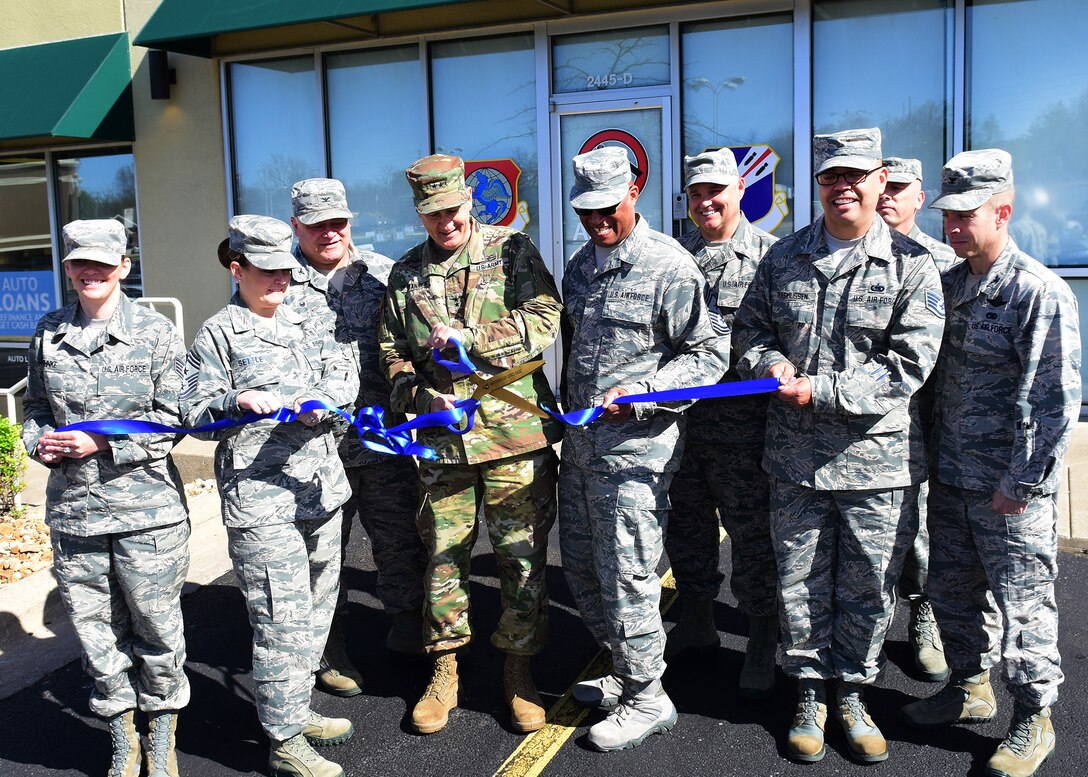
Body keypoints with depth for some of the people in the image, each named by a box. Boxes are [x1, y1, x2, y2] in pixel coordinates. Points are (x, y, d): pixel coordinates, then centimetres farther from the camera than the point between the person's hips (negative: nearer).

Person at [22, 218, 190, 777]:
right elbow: (35, 405, 18)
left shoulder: (155, 331, -4)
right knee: (94, 629, 10)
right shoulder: (49, 332, 8)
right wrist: (40, 443, -2)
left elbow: (172, 417, -5)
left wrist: (103, 443, -14)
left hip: (146, 506, -3)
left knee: (157, 625, 6)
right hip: (72, 507, 4)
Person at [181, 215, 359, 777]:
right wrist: (235, 402, -22)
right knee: (283, 619, -6)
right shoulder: (218, 334, 1)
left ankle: (295, 709, 33)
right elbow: (195, 414, -2)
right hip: (260, 498, -6)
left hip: (320, 487, 7)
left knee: (317, 607, 16)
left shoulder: (309, 324, 16)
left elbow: (345, 374, 4)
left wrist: (317, 399, -17)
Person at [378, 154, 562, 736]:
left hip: (515, 431, -2)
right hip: (441, 439, 3)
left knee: (522, 555, 4)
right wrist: (421, 394, -7)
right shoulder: (404, 274, 12)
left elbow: (545, 321, -9)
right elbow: (392, 355, 12)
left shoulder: (512, 251, 3)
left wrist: (469, 337, -17)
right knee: (443, 556, 8)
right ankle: (444, 672, 25)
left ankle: (518, 671, 21)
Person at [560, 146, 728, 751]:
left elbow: (710, 355, -13)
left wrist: (636, 394, -21)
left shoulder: (669, 266, -12)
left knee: (626, 576, -1)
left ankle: (647, 698, 18)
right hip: (581, 440, 8)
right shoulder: (581, 265, 13)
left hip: (636, 445, -8)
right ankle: (625, 671, 35)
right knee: (581, 567, 16)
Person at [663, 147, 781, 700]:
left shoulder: (769, 255, -3)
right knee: (686, 523, 16)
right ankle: (695, 620, 34)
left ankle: (762, 640, 16)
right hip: (679, 415, 5)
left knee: (751, 530, 2)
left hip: (741, 420, -5)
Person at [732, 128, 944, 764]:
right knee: (801, 582, 11)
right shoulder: (783, 258, 7)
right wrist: (770, 364, -7)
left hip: (880, 458, -2)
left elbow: (909, 365, -12)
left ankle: (853, 692, 31)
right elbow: (750, 327, 16)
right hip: (796, 455, 3)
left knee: (870, 587, 10)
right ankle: (811, 694, 30)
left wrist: (820, 390, -17)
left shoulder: (912, 266, -4)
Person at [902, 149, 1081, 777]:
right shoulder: (948, 282, 7)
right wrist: (936, 461, 10)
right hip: (950, 478, 7)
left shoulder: (1041, 293, -15)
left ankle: (1034, 721, 23)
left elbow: (1059, 402, -17)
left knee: (1022, 604, 5)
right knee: (952, 589, 18)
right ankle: (970, 689, 38)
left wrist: (1020, 484, -17)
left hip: (1010, 489, -7)